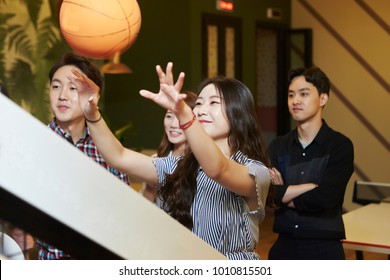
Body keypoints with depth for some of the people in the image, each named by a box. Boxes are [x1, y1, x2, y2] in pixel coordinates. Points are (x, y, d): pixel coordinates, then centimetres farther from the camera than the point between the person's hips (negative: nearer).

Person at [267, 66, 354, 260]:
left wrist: (282, 195, -7)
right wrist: (312, 186, -15)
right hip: (284, 246, 3)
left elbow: (325, 198, -19)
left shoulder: (340, 146, -8)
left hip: (323, 249, -3)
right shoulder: (277, 146, 3)